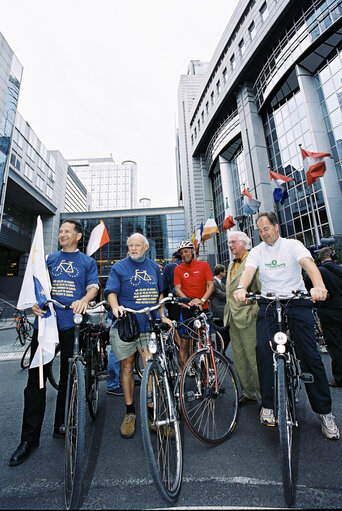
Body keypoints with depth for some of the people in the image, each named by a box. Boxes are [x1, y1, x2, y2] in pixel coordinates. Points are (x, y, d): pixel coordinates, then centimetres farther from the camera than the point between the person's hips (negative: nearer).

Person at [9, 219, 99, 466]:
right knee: (36, 379, 3)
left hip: (72, 324, -1)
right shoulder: (50, 259, 17)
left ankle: (61, 425, 29)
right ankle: (29, 438, 18)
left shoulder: (87, 261, 9)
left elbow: (93, 286, -1)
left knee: (69, 378, 9)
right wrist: (35, 302, -10)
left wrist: (83, 300, -22)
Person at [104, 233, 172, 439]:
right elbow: (111, 291, -5)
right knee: (127, 367, 10)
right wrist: (115, 306, -25)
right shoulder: (119, 267, 3)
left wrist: (162, 316, 13)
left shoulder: (154, 267, 12)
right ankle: (130, 413, 28)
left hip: (149, 324, 2)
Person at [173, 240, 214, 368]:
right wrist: (190, 301, -18)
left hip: (203, 308, 0)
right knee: (184, 341, 2)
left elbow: (211, 285, -2)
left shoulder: (204, 265, 3)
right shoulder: (178, 269, 4)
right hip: (186, 309, 0)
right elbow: (177, 289, -2)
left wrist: (202, 300, -16)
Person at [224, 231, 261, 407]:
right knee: (239, 359, 15)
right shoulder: (231, 264, 17)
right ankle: (248, 393, 32)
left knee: (253, 358, 1)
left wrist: (254, 311, -15)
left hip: (247, 318, -8)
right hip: (232, 318, 8)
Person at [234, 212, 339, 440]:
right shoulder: (257, 251, 8)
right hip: (269, 305, 2)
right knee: (263, 350, -12)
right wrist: (241, 288, -30)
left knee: (310, 356, -1)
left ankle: (324, 412, 19)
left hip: (297, 303, -1)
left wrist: (319, 286, -38)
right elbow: (248, 271, -8)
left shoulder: (292, 245, 1)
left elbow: (309, 263, -17)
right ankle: (268, 405, 6)